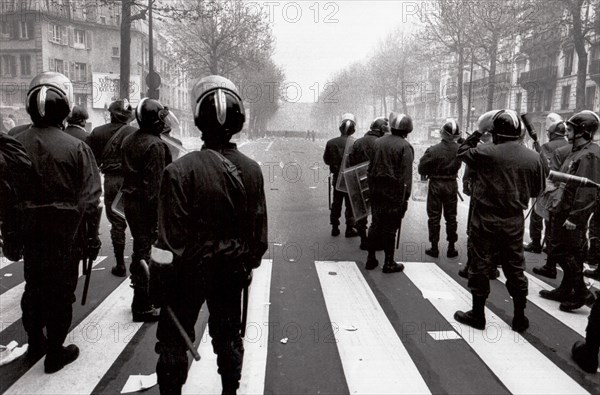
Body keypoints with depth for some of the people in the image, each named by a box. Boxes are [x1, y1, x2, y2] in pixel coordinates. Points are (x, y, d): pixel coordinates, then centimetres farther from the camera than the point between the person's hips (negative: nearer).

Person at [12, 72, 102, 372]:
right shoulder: (76, 148, -17)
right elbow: (89, 200, -15)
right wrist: (91, 237, -3)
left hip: (29, 232, 4)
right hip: (65, 234, -4)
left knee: (33, 286, 22)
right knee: (60, 291, 11)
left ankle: (35, 341, 40)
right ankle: (55, 352, 23)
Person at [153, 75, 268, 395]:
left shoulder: (182, 170, -22)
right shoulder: (252, 170, -7)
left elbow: (172, 234, -18)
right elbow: (259, 226, 1)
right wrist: (250, 263, 16)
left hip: (191, 269, -4)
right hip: (233, 269, 4)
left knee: (174, 340, 14)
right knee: (228, 334, 21)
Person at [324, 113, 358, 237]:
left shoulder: (331, 143, -7)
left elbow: (326, 160, 3)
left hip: (337, 178, 3)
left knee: (336, 203, 16)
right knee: (350, 204, 10)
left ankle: (335, 228, 22)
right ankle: (349, 229, 15)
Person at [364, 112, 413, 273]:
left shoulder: (378, 142, 6)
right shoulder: (405, 147, -11)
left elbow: (370, 168, 11)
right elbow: (406, 176, -14)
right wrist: (405, 197, -11)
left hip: (376, 189, 5)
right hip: (394, 192, -5)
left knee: (375, 223, 14)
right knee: (390, 227, 3)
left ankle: (371, 259, 21)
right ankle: (389, 263, 12)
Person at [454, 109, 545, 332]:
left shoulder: (487, 153, -14)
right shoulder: (533, 158, -3)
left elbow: (462, 152, 4)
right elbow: (538, 190, 8)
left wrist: (477, 133, 14)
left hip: (486, 220, -3)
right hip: (514, 221, 4)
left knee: (481, 266, 7)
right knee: (515, 268, 14)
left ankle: (478, 315, 16)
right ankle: (520, 318, 24)